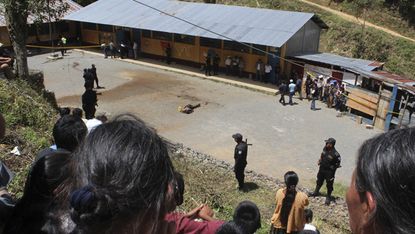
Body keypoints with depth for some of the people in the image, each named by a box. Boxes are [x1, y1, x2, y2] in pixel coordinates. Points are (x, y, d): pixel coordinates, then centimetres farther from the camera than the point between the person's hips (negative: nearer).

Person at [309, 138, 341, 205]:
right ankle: (316, 192, 45)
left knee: (329, 184, 8)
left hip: (329, 171, -6)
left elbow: (338, 162, -15)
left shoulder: (335, 154, -28)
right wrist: (320, 160, 5)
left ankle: (328, 197, 28)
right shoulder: (325, 148, -9)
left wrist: (333, 167, -15)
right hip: (322, 168, 6)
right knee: (319, 181, 24)